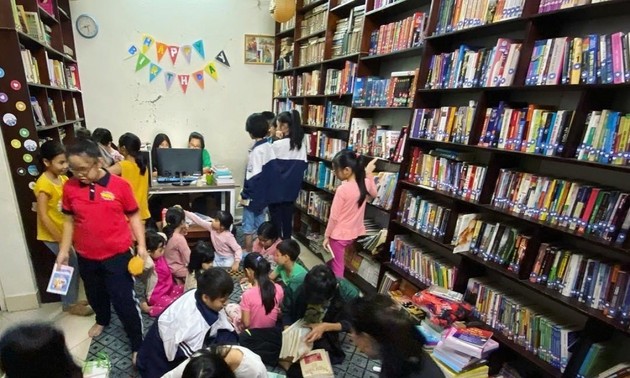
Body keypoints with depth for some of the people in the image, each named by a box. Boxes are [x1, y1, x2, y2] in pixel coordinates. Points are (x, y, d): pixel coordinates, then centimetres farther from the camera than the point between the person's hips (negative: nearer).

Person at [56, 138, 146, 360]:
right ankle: (102, 320, 57)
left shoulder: (120, 185, -14)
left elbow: (134, 216, -6)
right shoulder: (70, 187, -5)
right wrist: (64, 250, 5)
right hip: (86, 256, 4)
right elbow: (69, 221, 6)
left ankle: (137, 345, 19)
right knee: (95, 294, 27)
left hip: (117, 255, -4)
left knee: (124, 301, 2)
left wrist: (141, 245, -11)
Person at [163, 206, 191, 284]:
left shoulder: (167, 234, -3)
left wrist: (183, 232, -1)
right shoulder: (179, 238, -25)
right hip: (179, 271, -8)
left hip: (169, 268, 8)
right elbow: (189, 260, -22)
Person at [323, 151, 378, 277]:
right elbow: (373, 194, 18)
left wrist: (326, 236, -7)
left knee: (336, 266, 10)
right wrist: (369, 173, 15)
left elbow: (333, 217, -19)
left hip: (339, 235, -7)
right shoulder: (365, 184, -7)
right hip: (354, 233, 7)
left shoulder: (342, 189, -25)